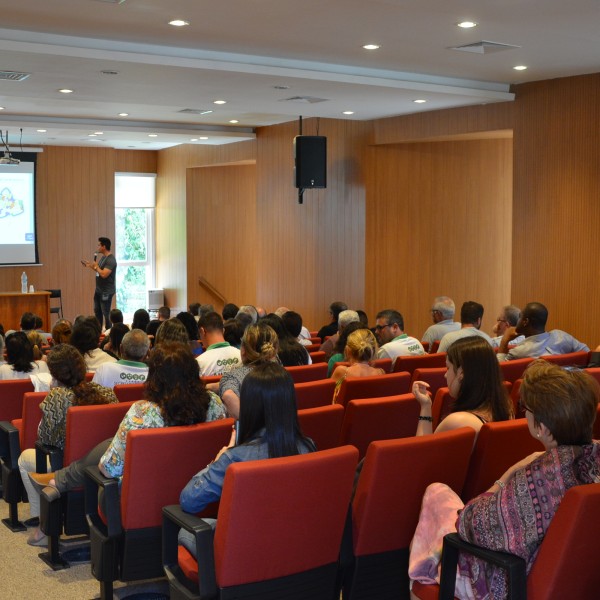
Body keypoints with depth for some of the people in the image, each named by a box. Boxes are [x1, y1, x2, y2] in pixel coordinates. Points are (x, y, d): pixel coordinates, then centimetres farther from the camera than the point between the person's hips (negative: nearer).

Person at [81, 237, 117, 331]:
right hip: (99, 290, 10)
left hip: (106, 292, -10)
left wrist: (96, 266, -14)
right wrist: (90, 266, 12)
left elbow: (104, 274, -28)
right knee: (97, 311, 17)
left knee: (106, 313, -4)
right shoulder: (103, 257, 10)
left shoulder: (110, 260, -21)